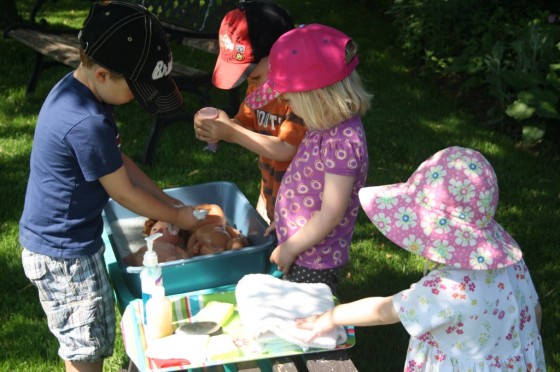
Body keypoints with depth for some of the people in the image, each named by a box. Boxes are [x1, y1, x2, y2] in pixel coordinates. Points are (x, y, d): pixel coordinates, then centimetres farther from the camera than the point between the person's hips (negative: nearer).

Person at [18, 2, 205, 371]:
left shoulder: (73, 88, 0)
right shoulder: (87, 124, -31)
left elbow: (118, 161, 9)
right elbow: (123, 192, -18)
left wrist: (167, 201, 6)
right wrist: (176, 216, -3)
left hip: (54, 240, 9)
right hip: (65, 254, -9)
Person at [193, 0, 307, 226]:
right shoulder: (260, 82, -3)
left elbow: (285, 150, -31)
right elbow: (246, 123, 6)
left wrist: (231, 133, -30)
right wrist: (218, 128, -17)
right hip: (269, 192, 9)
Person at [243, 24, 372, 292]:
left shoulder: (342, 143, -30)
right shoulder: (330, 126, 0)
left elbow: (331, 213, -27)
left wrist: (290, 248, -17)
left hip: (313, 264, -9)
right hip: (302, 254, 9)